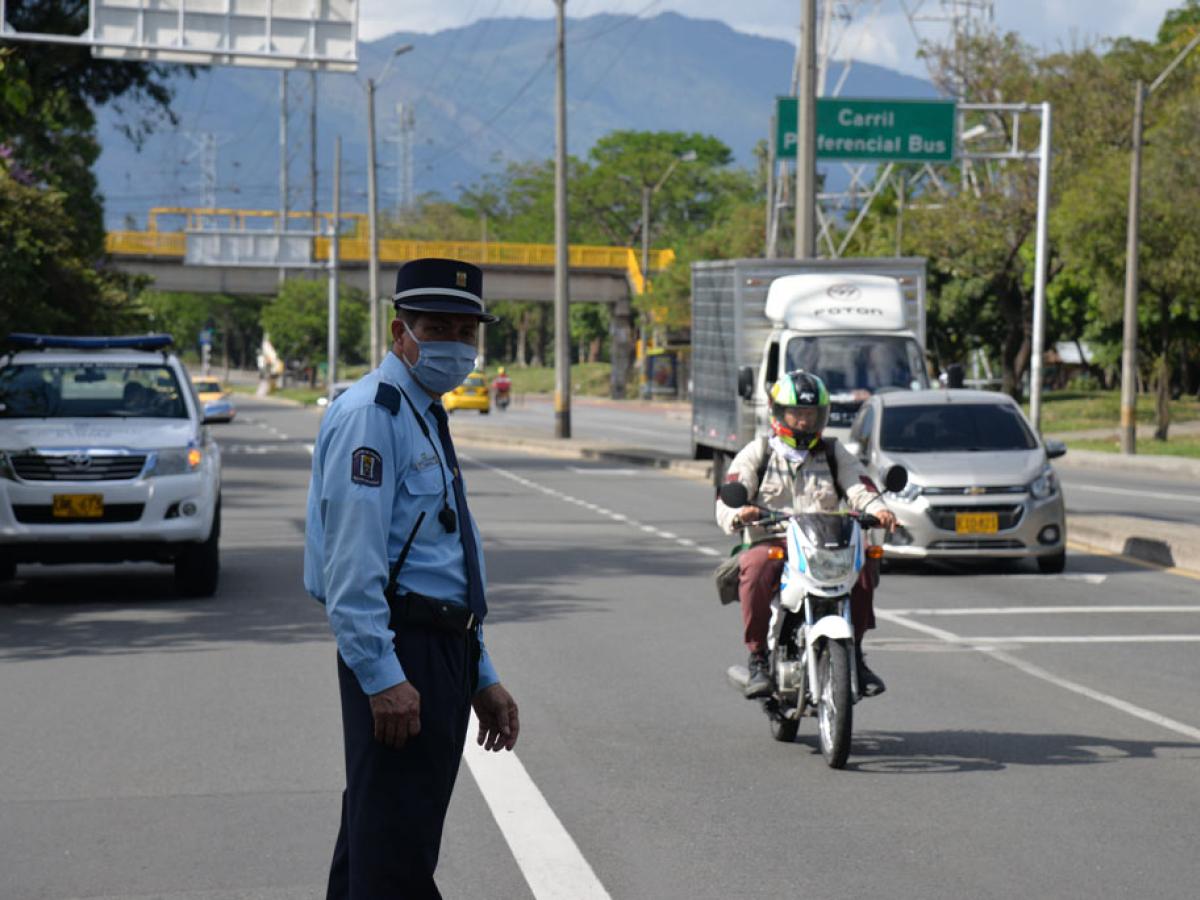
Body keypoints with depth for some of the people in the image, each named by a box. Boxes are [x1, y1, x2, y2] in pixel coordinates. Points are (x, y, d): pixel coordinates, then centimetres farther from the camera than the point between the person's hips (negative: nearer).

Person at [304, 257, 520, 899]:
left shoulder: (427, 419, 20)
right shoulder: (372, 414, -11)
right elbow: (352, 563, -19)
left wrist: (481, 678, 24)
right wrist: (382, 676, -25)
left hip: (444, 653, 10)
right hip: (400, 655, -10)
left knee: (377, 841, 15)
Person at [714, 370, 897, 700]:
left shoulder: (834, 453, 18)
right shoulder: (757, 453, 11)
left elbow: (860, 489, 4)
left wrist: (878, 510, -20)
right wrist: (739, 514, -27)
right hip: (770, 543, -2)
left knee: (863, 561, -28)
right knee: (755, 568, -36)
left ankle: (854, 651, -13)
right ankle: (758, 659, -24)